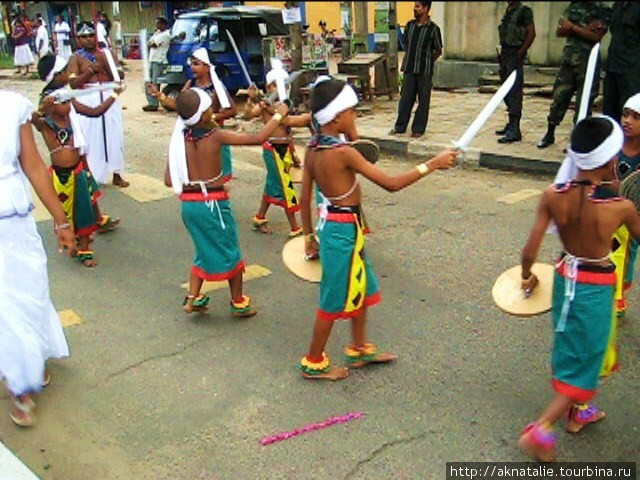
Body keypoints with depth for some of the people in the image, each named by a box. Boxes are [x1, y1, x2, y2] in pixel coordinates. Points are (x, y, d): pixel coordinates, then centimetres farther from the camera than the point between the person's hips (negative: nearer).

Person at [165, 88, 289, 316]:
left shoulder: (179, 138, -2)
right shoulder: (216, 136, -15)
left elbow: (169, 180, -1)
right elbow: (258, 138, -17)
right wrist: (278, 115, -3)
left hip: (188, 203, 5)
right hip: (213, 203, -5)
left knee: (204, 251, 25)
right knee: (230, 252, 14)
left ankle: (192, 298, 24)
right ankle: (238, 302, 26)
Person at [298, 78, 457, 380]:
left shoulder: (313, 148, 0)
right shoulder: (343, 153, -24)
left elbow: (304, 198, 6)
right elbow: (391, 184, -23)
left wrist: (309, 235, 16)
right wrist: (432, 165, -15)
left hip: (333, 226, 9)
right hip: (344, 230, -9)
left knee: (362, 288, 23)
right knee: (335, 298, 7)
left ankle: (359, 349, 39)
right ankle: (313, 363, 23)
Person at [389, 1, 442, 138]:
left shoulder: (433, 29, -7)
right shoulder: (410, 25, 6)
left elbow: (438, 51, 1)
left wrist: (427, 62, 3)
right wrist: (407, 61, 11)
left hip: (425, 71, -4)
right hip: (409, 68, 4)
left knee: (423, 100, 4)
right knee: (405, 98, 7)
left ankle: (418, 129, 12)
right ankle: (400, 126, 16)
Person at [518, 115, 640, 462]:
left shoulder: (552, 196, -15)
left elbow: (530, 250, -11)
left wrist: (526, 278, 7)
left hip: (564, 277, 5)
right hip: (596, 287, -5)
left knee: (571, 349, 26)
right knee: (585, 361, 11)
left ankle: (577, 411, 47)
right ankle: (540, 431, 7)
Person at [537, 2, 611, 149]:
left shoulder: (603, 10, -1)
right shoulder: (573, 6, 11)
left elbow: (597, 36, -13)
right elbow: (559, 31, 1)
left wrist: (573, 27, -10)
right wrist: (585, 29, -10)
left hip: (589, 62, -3)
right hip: (568, 59, 3)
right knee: (558, 97, 7)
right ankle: (550, 134, 22)